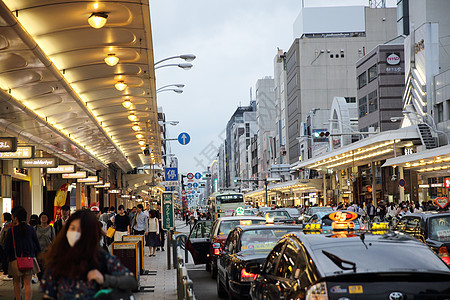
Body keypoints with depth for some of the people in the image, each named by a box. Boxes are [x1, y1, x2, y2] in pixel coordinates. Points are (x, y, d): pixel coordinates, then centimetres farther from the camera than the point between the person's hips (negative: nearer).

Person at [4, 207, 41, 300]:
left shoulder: (11, 230, -7)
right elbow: (37, 244, 5)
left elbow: (7, 246, -5)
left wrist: (7, 257, 8)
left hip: (15, 260, -1)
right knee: (28, 283, -1)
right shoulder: (31, 229, -1)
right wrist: (37, 255, 19)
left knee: (17, 283, 16)